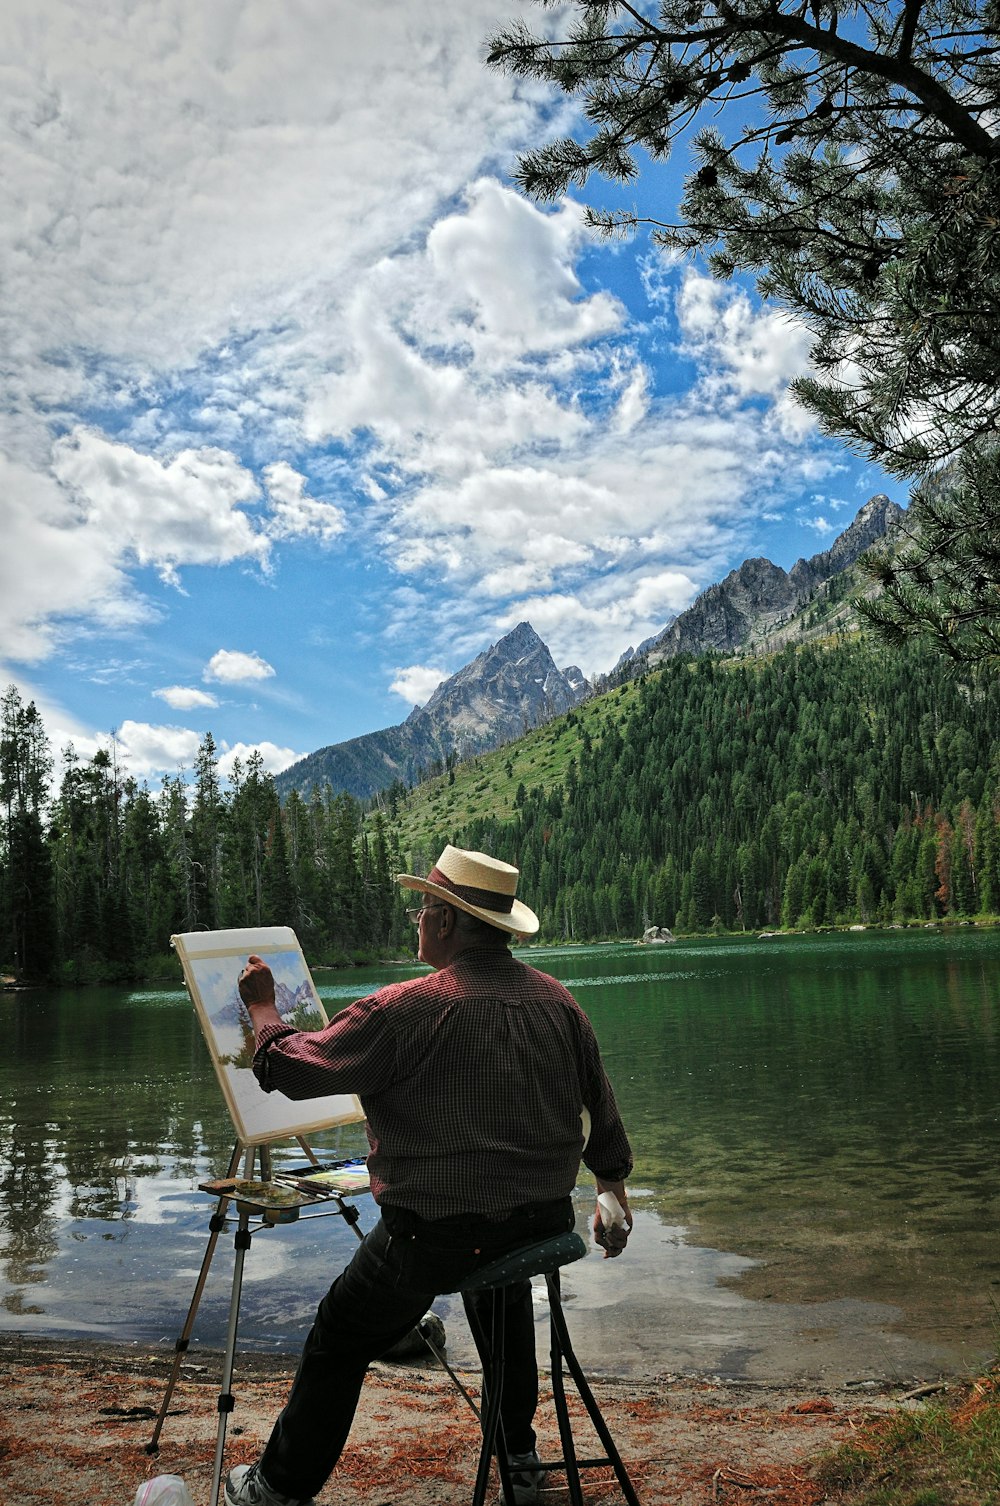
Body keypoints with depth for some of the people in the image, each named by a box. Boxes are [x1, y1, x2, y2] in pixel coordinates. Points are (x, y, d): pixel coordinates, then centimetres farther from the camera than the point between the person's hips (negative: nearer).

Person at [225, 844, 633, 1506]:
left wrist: (262, 1006, 10)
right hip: (543, 1221, 6)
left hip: (435, 1234, -5)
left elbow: (291, 1068, -9)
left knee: (338, 1341, 17)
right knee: (508, 1297, 37)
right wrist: (614, 1195, 25)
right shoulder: (557, 998, -1)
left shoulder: (406, 1008, -18)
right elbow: (603, 1110, 10)